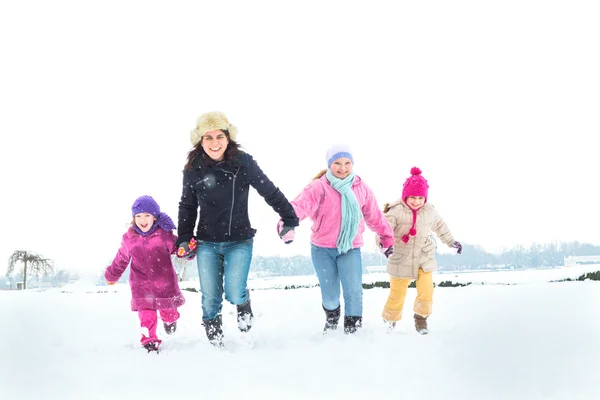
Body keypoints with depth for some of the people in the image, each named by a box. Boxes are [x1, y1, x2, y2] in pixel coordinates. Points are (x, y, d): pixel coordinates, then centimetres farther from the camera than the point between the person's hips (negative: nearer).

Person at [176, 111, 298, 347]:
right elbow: (187, 207, 9)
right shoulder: (193, 169, -5)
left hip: (239, 242, -2)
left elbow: (271, 193, -3)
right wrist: (184, 239, 4)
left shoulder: (243, 162, -11)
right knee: (210, 300, 1)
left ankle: (243, 303, 22)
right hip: (206, 244, 2)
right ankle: (214, 343, 23)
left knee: (234, 294, -15)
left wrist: (290, 220, 2)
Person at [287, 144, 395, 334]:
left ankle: (353, 329, 8)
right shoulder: (319, 187, -14)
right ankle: (331, 318, 41)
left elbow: (374, 216, 12)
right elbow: (302, 204, -33)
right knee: (329, 296, 6)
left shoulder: (361, 188, 0)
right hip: (322, 248, -2)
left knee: (354, 291, -12)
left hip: (350, 249, 2)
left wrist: (387, 238, 19)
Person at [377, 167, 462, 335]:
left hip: (424, 259, 3)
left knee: (426, 291, -10)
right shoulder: (396, 211, -15)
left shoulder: (429, 211, 0)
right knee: (397, 294, 2)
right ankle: (390, 320, 28)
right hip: (401, 260, -3)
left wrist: (451, 242, 29)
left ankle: (421, 317, 16)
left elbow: (440, 226, 19)